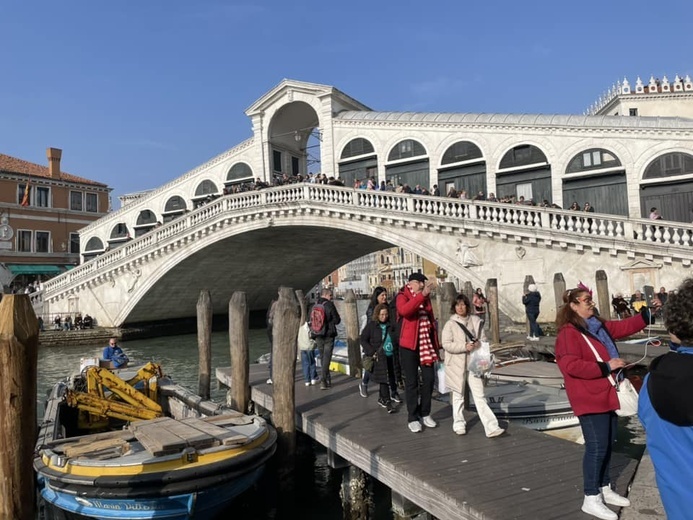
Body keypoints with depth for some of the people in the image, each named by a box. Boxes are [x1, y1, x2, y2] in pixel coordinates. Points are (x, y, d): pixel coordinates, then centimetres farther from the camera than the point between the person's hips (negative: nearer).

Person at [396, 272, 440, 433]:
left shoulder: (426, 298, 13)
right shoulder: (402, 297, -4)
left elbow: (431, 320, 17)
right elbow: (404, 310, -28)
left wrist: (435, 344, 12)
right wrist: (422, 295, -34)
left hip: (426, 344, 5)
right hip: (409, 345, -5)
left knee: (429, 378, 7)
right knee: (411, 382, 1)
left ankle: (425, 413, 24)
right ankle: (412, 418, 12)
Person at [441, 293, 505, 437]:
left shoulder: (476, 321, 3)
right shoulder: (450, 324, -5)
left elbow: (483, 339, 9)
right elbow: (446, 344, -11)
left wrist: (478, 344, -14)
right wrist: (464, 346, -22)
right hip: (457, 364, -2)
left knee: (479, 395, 1)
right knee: (458, 395, 10)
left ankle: (491, 427, 1)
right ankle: (459, 424, 24)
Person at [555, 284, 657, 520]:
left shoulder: (599, 325, 11)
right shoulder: (569, 332, -18)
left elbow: (625, 326, 16)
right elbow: (571, 366, -27)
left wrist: (648, 312, 3)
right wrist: (606, 367, -22)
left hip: (606, 395, 10)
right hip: (589, 399, -9)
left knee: (607, 443, 18)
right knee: (596, 446, -5)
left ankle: (604, 489, 33)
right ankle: (591, 499, 8)